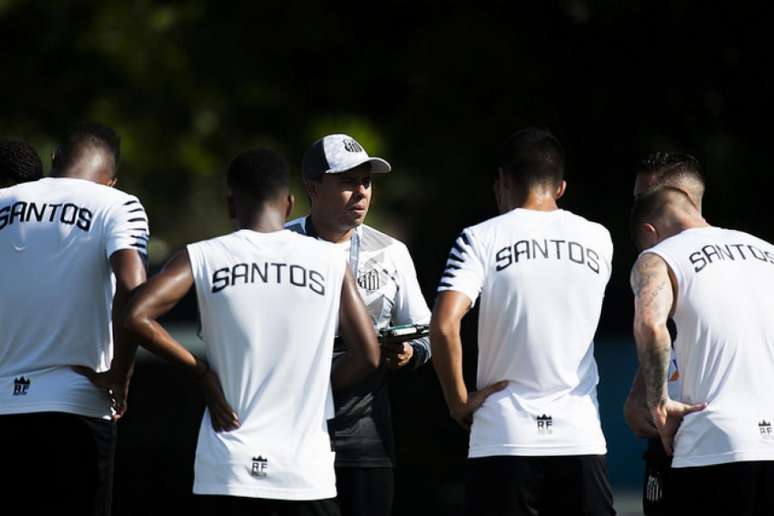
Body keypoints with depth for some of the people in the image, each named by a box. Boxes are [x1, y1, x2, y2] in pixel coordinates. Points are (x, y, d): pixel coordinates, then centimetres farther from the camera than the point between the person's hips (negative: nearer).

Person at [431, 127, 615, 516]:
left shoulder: (482, 239, -3)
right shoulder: (598, 240, 8)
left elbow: (444, 326, -15)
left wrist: (458, 401, -4)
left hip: (503, 440, -2)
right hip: (580, 439, 3)